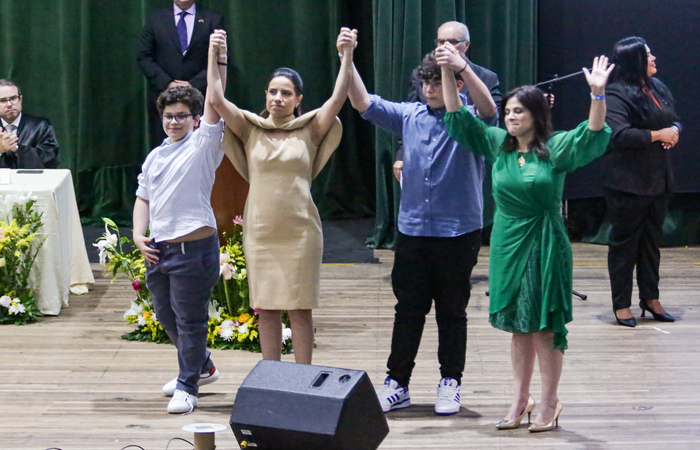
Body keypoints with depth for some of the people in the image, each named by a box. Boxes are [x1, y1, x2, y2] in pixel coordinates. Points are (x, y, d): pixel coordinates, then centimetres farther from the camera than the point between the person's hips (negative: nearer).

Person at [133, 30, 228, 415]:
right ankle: (202, 366, 38)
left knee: (189, 318, -2)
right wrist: (139, 236, 5)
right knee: (166, 315, 18)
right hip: (158, 248, 7)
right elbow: (143, 198, 20)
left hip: (194, 247, -7)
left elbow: (214, 100, -16)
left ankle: (187, 386, 9)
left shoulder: (204, 144, -4)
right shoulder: (155, 157, 15)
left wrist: (216, 58, -28)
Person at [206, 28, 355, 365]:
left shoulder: (310, 131, 2)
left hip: (299, 232, -2)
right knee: (266, 308, 7)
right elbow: (217, 100, -3)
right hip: (259, 232, 2)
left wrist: (347, 56, -16)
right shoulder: (251, 130, 6)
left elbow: (338, 98, -9)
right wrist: (213, 56, -5)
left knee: (299, 308, 1)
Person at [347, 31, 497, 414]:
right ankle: (397, 385, 16)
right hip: (413, 231, 3)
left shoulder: (470, 121, -5)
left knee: (452, 311, 8)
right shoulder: (410, 116, 5)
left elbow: (488, 109, -27)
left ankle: (450, 384, 20)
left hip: (459, 232, -3)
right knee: (408, 310, 8)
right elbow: (364, 104, 1)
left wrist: (463, 68, -41)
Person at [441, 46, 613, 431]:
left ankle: (549, 403, 9)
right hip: (507, 245, 4)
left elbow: (593, 134, -21)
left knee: (544, 327, -1)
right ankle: (520, 400, 20)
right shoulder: (497, 144, 6)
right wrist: (448, 71, -5)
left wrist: (598, 95, -38)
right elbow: (457, 116, 6)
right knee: (518, 327, 11)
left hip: (544, 247, -4)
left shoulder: (555, 149, -6)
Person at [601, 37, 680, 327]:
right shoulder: (617, 95, -13)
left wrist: (675, 131, -2)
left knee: (651, 240, 14)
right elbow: (620, 134, -24)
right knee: (625, 242, 1)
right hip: (628, 182, -8)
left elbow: (674, 119, 22)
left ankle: (650, 298, 23)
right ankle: (621, 305, 7)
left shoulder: (658, 88, 13)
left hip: (658, 181, 8)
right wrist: (658, 135, -17)